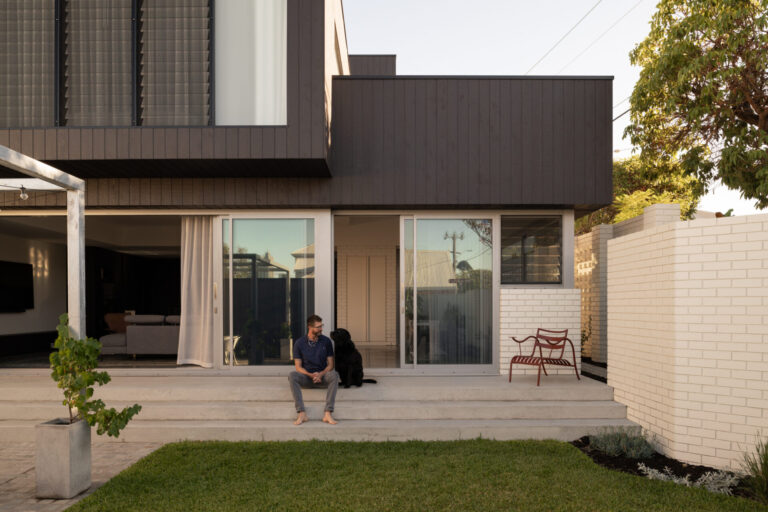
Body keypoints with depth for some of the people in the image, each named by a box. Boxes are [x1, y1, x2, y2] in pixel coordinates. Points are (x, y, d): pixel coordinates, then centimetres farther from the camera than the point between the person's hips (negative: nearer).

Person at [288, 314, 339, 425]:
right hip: (306, 376, 0)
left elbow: (330, 364, 3)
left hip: (322, 376, 0)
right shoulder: (299, 343, 0)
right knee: (292, 376, -32)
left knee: (334, 375, -32)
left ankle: (328, 413, -34)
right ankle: (302, 413, -32)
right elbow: (298, 366, -1)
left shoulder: (326, 341, 3)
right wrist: (310, 375, -19)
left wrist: (321, 374, -18)